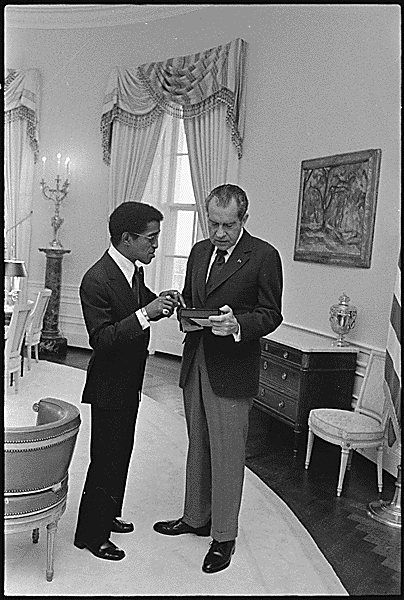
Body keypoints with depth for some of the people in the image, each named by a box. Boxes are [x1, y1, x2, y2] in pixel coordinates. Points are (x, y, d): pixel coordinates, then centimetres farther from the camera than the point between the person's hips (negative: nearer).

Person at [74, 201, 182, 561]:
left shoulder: (134, 271, 2)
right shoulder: (97, 280, -24)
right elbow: (101, 338, -28)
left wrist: (160, 302, -2)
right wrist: (145, 313, -34)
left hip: (129, 384, 9)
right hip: (109, 387, -9)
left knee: (121, 454, 21)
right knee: (106, 460, 4)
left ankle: (108, 516, 40)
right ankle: (90, 534, 23)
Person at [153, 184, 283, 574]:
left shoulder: (263, 256, -8)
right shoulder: (199, 251, 11)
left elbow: (271, 314, -8)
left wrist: (237, 324, -25)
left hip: (232, 369, -6)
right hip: (195, 363, 6)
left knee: (227, 454, 3)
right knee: (198, 447, 19)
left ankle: (223, 536, 19)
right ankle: (196, 518, 36)